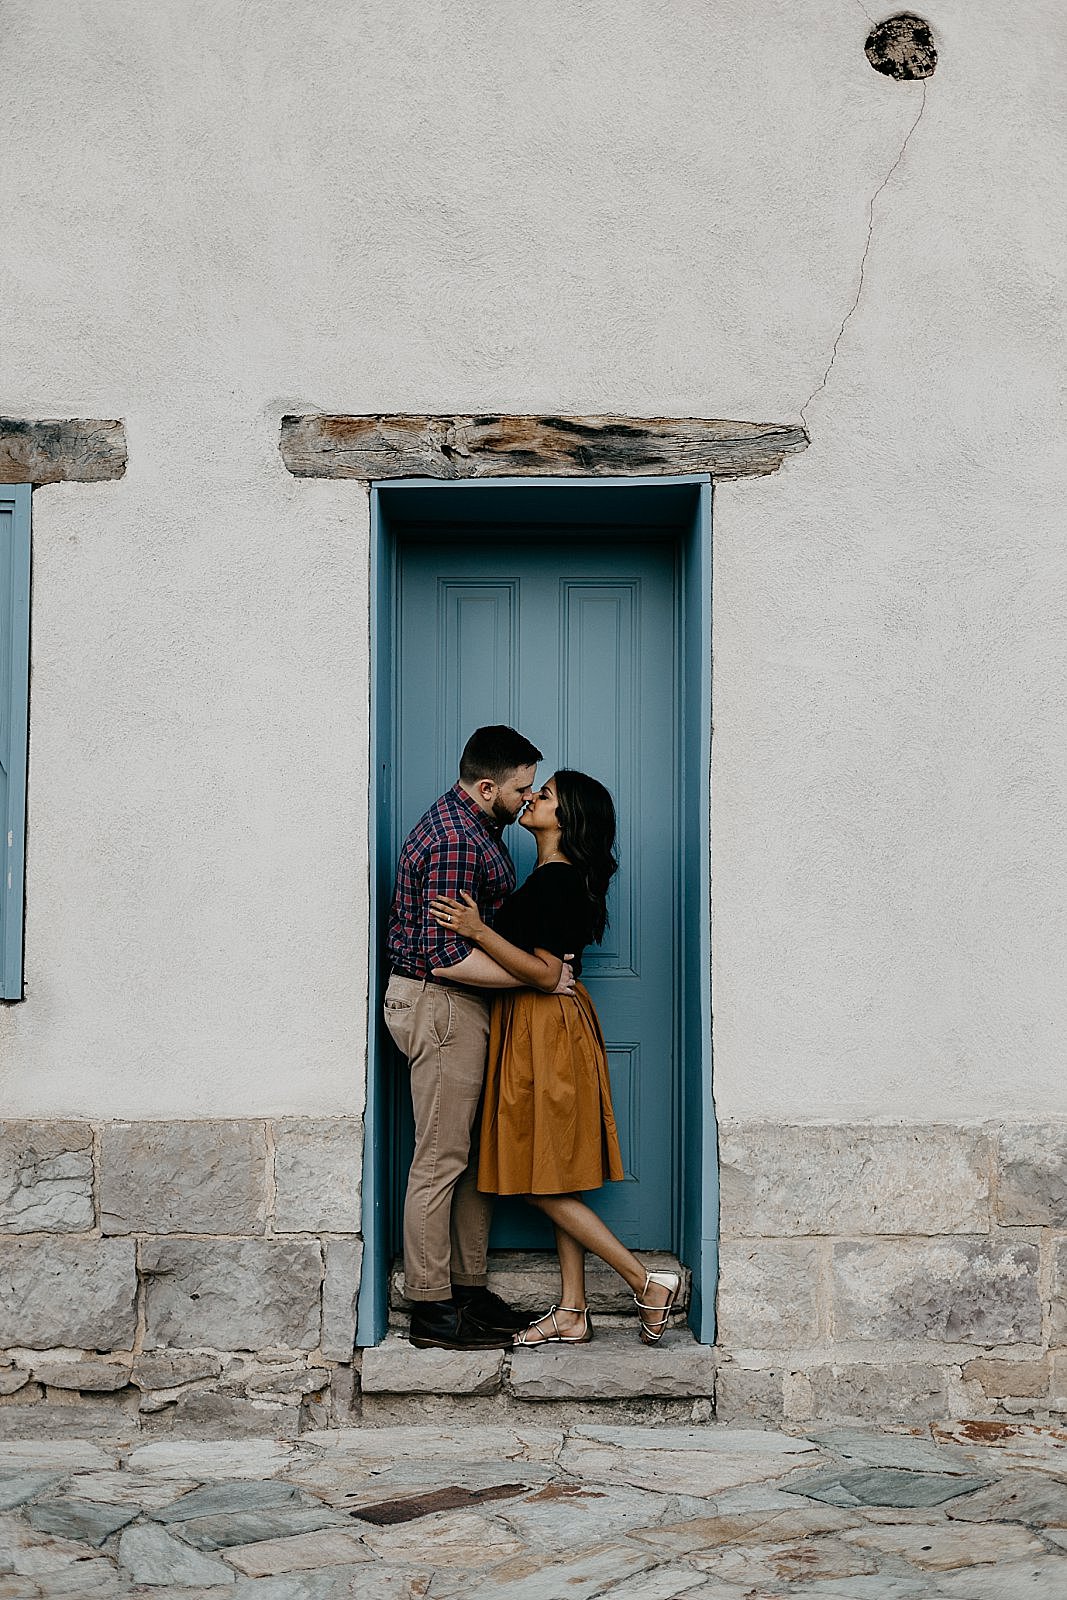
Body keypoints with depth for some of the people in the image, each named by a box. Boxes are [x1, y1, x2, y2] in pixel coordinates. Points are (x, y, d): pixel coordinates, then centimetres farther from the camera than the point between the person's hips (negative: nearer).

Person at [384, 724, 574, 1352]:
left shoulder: (476, 826, 13)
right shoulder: (455, 842, -21)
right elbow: (448, 958, -26)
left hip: (465, 1008, 11)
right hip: (440, 1005, -11)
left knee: (476, 1154, 14)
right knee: (441, 1159, -4)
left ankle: (470, 1288, 22)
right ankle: (432, 1310, 3)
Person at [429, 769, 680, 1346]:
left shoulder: (556, 881, -17)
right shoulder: (555, 877, 13)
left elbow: (545, 973, -22)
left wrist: (478, 931, -24)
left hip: (548, 1033, -10)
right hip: (536, 1031, 10)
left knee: (544, 1182, -4)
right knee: (553, 1183, 11)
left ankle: (647, 1283, 1)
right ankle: (572, 1314, 16)